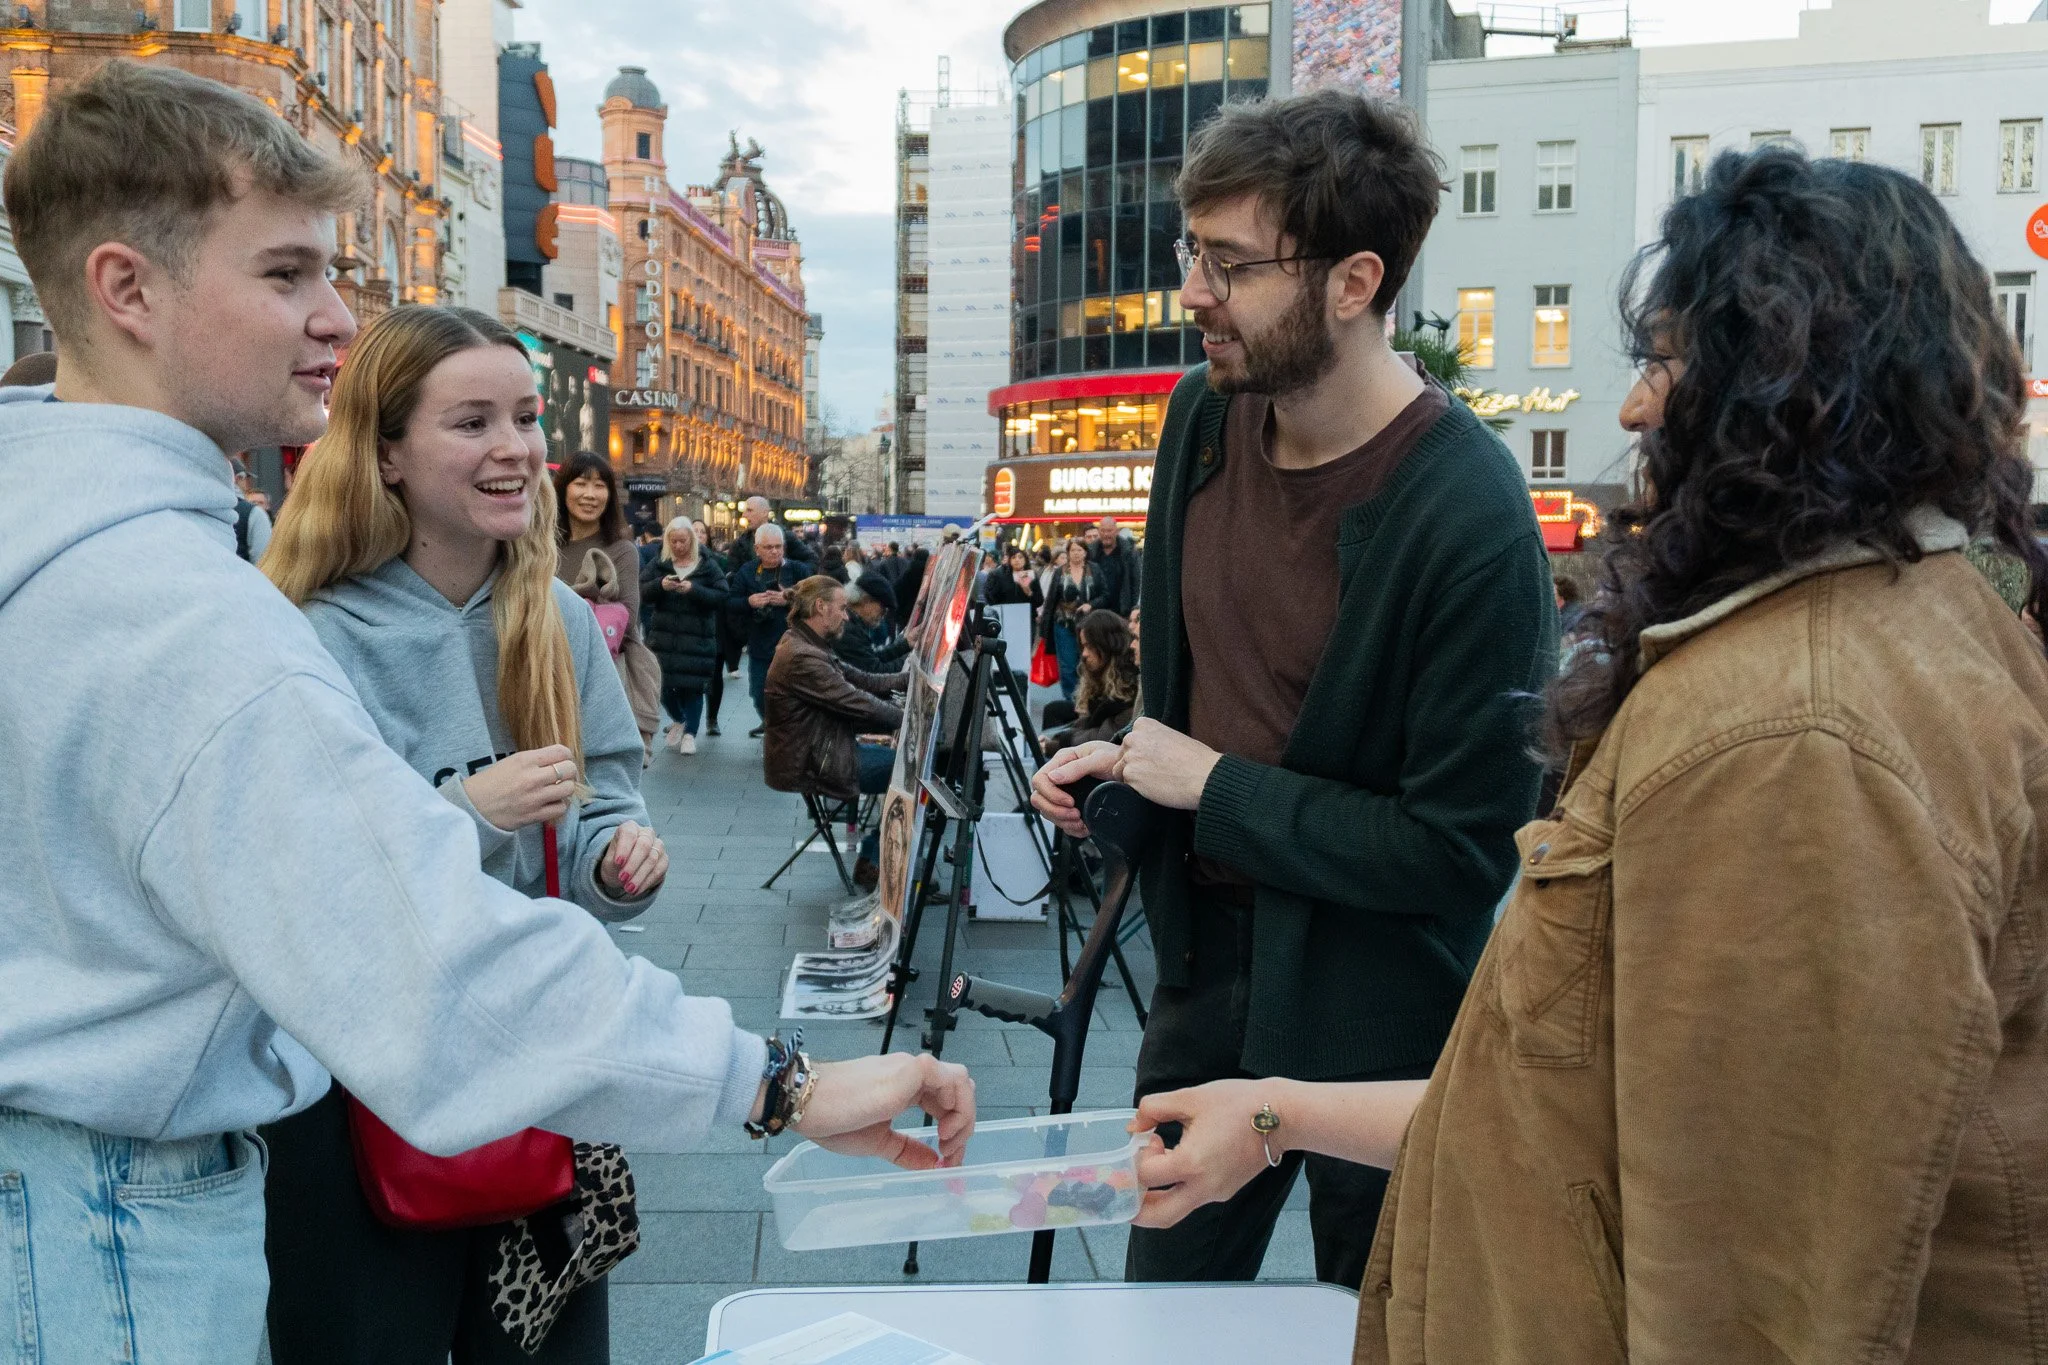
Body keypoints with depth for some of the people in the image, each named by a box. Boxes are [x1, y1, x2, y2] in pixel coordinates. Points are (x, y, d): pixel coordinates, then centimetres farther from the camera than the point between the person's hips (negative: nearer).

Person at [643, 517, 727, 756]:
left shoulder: (707, 565, 0)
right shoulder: (660, 563, 7)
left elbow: (722, 596, -8)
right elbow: (642, 592, 3)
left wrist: (693, 589, -21)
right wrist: (660, 585, -17)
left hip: (696, 638, -3)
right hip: (663, 635, 3)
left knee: (693, 686, -2)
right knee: (663, 684, 5)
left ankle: (690, 732, 13)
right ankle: (678, 720, 32)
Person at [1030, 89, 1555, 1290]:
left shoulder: (1471, 524, -26)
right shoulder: (1206, 414, -3)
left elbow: (1465, 848, -23)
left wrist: (1215, 788, -19)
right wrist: (1131, 759, -2)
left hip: (1376, 1016, -6)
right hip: (1210, 959, 7)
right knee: (1162, 1321, 23)